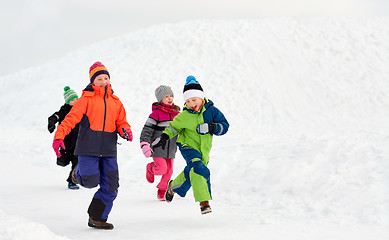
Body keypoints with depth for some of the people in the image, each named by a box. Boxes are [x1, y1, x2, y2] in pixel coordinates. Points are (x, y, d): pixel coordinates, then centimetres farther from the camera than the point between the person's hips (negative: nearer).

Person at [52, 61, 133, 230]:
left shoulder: (115, 102, 16)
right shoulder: (86, 99, 1)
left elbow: (121, 121, 20)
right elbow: (71, 118, -8)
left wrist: (125, 130, -5)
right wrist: (59, 136, -20)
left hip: (109, 150, 5)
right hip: (88, 147, -5)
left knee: (110, 187, 0)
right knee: (91, 181, -12)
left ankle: (97, 218, 14)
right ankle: (79, 172, 24)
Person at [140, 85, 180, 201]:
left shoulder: (177, 113, 8)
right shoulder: (157, 112, -9)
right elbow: (147, 129, -12)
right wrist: (144, 144, -21)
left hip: (171, 149, 5)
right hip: (158, 147, -5)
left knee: (169, 171, 4)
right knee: (162, 169, -12)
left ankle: (162, 191, 22)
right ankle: (150, 168, 21)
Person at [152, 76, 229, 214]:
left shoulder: (211, 110, -7)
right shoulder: (185, 116, -8)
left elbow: (224, 126, -6)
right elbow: (174, 125, 9)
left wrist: (211, 128, -23)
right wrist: (164, 137, -4)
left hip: (203, 150, 3)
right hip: (188, 147, -3)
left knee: (190, 174, 15)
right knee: (199, 170, -28)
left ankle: (173, 186, 47)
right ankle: (204, 201, -28)